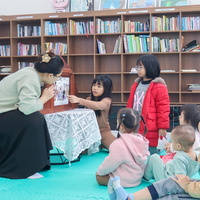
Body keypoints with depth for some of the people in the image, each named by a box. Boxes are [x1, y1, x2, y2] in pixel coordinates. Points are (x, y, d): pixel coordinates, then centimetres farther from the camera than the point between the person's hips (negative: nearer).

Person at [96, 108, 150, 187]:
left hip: (125, 181, -8)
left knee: (98, 176, 8)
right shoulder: (140, 140, -6)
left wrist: (100, 171, 1)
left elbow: (110, 164, -20)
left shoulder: (119, 144, -30)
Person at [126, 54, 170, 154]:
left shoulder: (159, 87, -11)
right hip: (134, 128, 7)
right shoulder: (136, 84, 13)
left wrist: (162, 127, -10)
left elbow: (163, 108, -11)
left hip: (149, 129, -7)